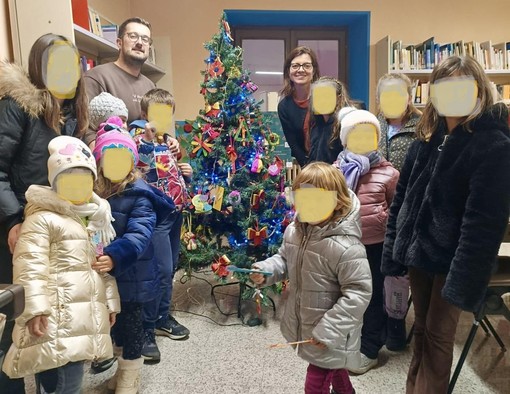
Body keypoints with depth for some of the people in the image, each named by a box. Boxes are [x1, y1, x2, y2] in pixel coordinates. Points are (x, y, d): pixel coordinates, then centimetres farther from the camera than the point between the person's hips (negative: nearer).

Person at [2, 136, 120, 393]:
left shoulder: (96, 220, 19)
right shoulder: (42, 218, -5)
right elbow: (30, 267, -14)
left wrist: (110, 301, 21)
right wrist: (35, 309, -21)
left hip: (85, 317, 8)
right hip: (56, 318, -8)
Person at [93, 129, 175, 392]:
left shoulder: (140, 195, -18)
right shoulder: (94, 192, 2)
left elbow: (139, 234, -30)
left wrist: (115, 256, -44)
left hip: (133, 275, -6)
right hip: (107, 274, 6)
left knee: (131, 323, 9)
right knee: (116, 321, 21)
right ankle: (123, 368, 44)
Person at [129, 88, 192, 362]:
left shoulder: (170, 143, 14)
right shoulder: (142, 139, -8)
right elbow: (139, 165, -29)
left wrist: (186, 174, 5)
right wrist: (146, 137, -41)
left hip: (175, 213, 8)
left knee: (170, 269, 15)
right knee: (161, 270, -9)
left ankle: (163, 317, 32)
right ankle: (145, 330, 6)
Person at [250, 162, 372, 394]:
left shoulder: (345, 247, -30)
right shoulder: (294, 231, -7)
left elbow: (358, 292, -27)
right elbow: (285, 259, 11)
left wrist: (329, 329, -27)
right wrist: (266, 271, -10)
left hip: (331, 333, -7)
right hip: (303, 323, 7)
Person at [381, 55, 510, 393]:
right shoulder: (427, 138, 6)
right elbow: (402, 197, 7)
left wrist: (463, 279, -22)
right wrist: (394, 250, 5)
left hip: (451, 260, -6)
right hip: (419, 251, 6)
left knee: (438, 335, 8)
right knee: (421, 329, 20)